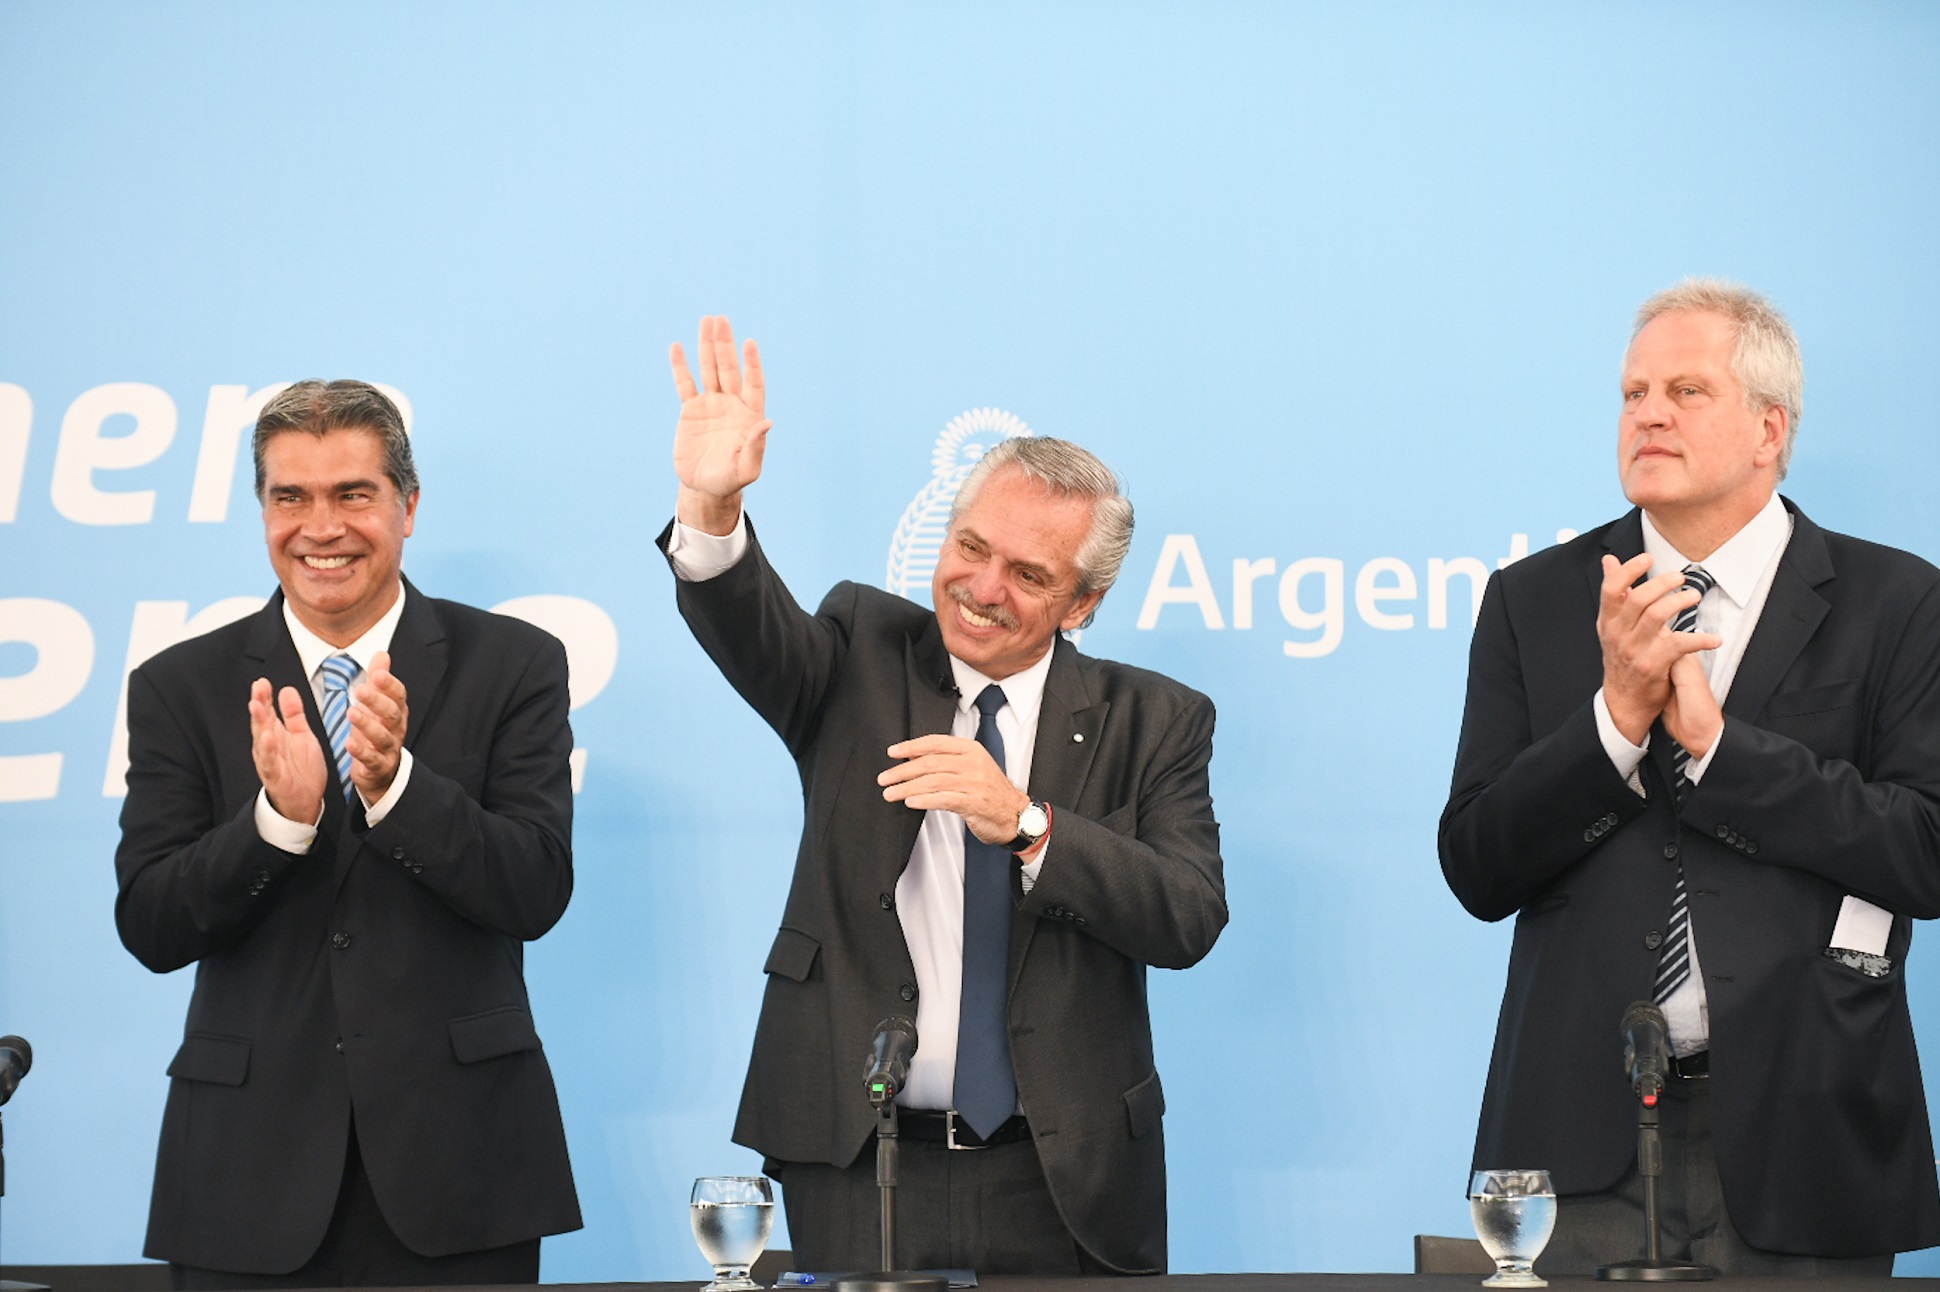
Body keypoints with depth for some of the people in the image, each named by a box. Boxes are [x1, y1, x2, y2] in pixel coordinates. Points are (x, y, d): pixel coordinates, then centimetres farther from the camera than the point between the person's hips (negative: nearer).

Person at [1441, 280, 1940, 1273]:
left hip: (1797, 1138, -1)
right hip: (1584, 1134, 1)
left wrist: (1713, 739, -12)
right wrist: (1617, 714, -12)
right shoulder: (1535, 602, 8)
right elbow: (1477, 871, 1)